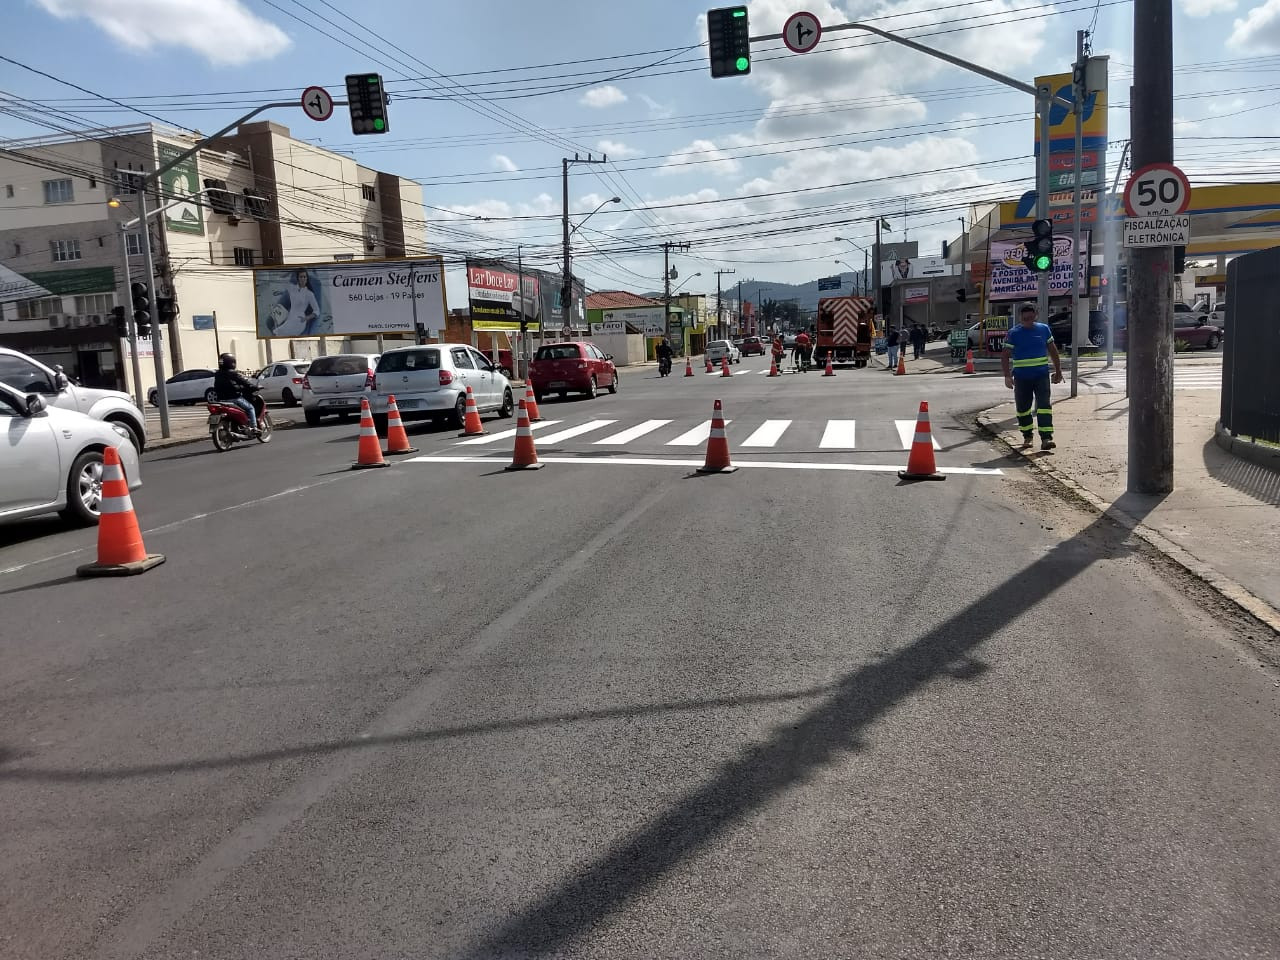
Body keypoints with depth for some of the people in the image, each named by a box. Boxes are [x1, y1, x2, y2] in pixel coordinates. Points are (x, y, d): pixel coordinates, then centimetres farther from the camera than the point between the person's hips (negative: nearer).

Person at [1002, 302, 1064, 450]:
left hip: (1041, 375, 0)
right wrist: (1007, 376, -12)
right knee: (1023, 408, 8)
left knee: (1044, 405, -11)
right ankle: (1027, 437, 26)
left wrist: (1058, 371, 14)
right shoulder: (1014, 333, 0)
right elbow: (1005, 356, -1)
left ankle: (1046, 439, -16)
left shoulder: (1044, 329, 6)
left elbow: (1053, 351, 15)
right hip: (1021, 377, 0)